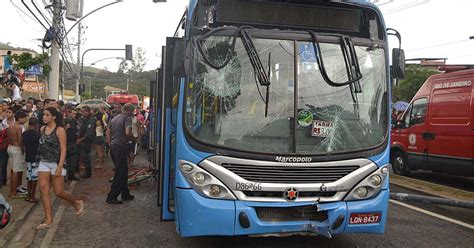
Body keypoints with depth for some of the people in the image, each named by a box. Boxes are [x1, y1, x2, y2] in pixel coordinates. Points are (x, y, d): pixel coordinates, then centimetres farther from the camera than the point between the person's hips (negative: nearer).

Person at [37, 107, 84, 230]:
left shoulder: (60, 130, -11)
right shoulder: (42, 129, 6)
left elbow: (63, 149, -14)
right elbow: (42, 145, 16)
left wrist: (60, 167, -20)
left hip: (56, 163, -6)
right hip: (44, 163, 6)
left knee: (59, 192, -2)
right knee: (43, 189, -3)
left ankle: (77, 203, 26)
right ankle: (48, 220, 4)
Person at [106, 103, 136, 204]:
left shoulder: (115, 118, 17)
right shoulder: (127, 118, -8)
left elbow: (108, 132, 19)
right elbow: (127, 132, -22)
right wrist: (134, 140, -6)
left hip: (113, 146, 9)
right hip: (121, 147, -9)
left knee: (123, 171, 17)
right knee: (120, 173, -3)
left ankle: (125, 194, 24)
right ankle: (111, 197, -3)